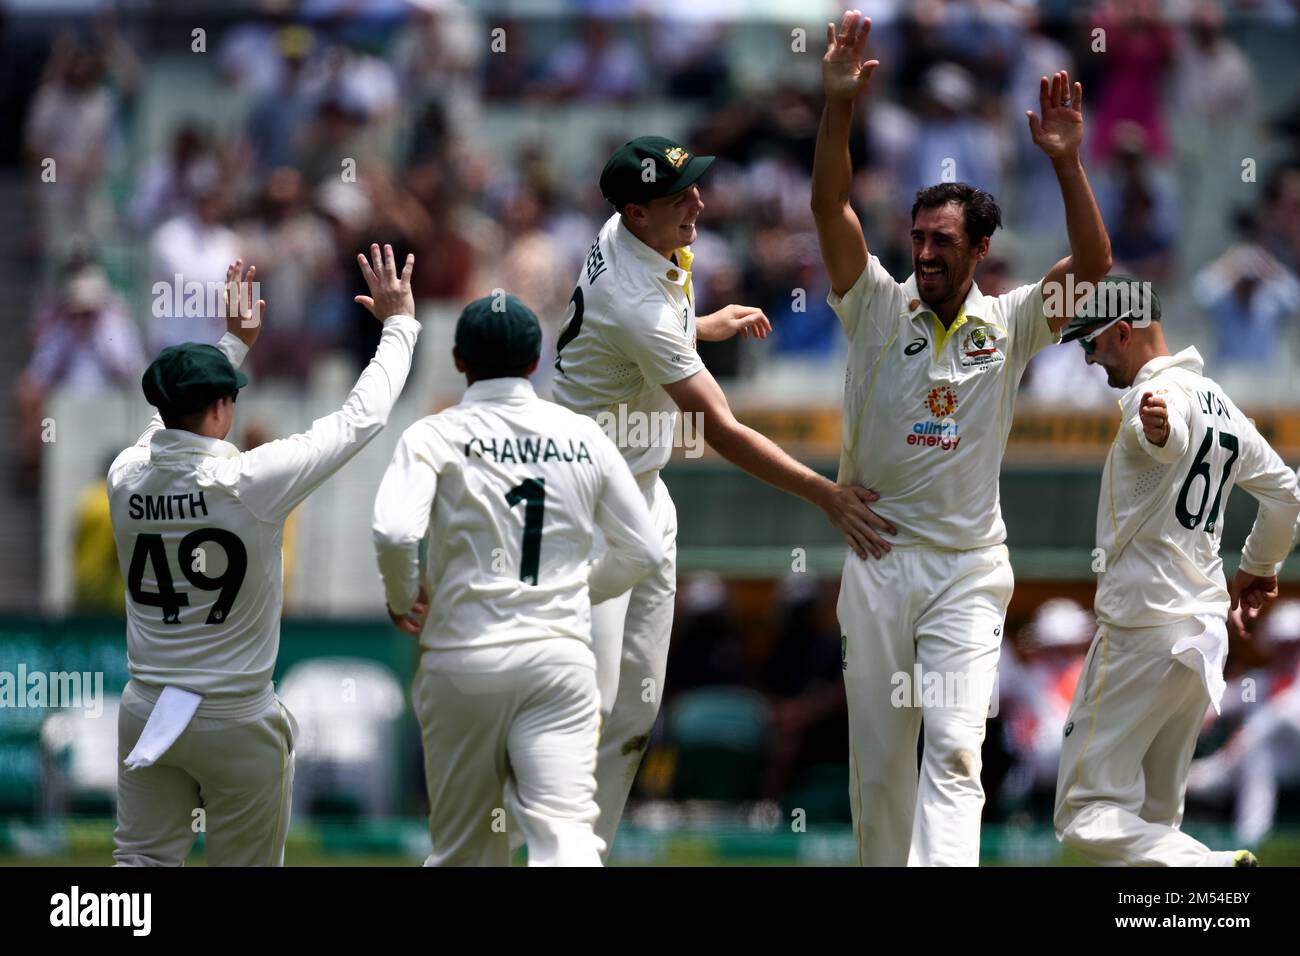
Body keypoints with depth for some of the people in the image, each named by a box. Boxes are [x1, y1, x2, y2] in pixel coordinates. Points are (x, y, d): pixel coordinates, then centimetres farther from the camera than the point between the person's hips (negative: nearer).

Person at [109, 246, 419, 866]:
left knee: (143, 861, 8)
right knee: (246, 866, 9)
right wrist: (399, 322, 4)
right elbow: (360, 419, -9)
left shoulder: (127, 475, -5)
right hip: (235, 718, -4)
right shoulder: (250, 481, -19)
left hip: (147, 708, 4)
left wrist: (235, 342, 31)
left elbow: (171, 420, 19)